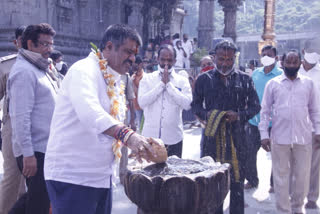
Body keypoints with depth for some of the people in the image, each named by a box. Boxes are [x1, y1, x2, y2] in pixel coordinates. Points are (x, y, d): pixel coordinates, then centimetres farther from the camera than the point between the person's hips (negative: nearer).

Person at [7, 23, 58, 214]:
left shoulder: (40, 69, 17)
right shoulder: (24, 71, -14)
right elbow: (21, 117, -21)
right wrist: (28, 153, -23)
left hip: (46, 147, 9)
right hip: (34, 150, -9)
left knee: (34, 198, 19)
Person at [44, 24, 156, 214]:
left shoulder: (115, 81, 16)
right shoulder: (84, 70, -14)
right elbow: (88, 111, -34)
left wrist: (136, 143, 4)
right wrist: (127, 135, -45)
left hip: (102, 176, 9)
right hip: (71, 177, -9)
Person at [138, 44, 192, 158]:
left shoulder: (182, 81, 5)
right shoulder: (147, 78, 4)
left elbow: (187, 104, -10)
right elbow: (142, 102, -9)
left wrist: (169, 84, -10)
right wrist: (161, 84, -11)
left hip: (173, 138, 0)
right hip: (150, 136, 0)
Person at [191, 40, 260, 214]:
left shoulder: (244, 79, 5)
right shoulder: (204, 79, 5)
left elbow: (255, 106, 7)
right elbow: (195, 104, 11)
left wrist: (240, 115, -12)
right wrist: (205, 114, -10)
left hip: (236, 136, 0)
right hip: (212, 136, 0)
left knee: (237, 180, 7)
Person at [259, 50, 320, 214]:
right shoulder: (273, 83, 3)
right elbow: (265, 111, 3)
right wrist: (264, 134, -3)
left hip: (303, 137, 2)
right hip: (279, 138, -1)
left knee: (302, 176, 10)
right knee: (281, 176, 6)